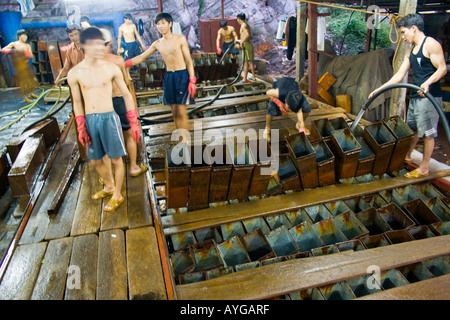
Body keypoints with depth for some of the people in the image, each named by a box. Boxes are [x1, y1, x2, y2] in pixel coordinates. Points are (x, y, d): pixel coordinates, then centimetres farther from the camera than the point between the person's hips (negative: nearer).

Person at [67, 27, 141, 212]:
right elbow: (77, 102, 9)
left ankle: (117, 195, 25)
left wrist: (133, 122, -1)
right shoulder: (75, 73, 0)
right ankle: (109, 187, 42)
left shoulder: (112, 68, -3)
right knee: (95, 160, 15)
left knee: (116, 159, 4)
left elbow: (126, 95, 2)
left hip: (109, 117, -2)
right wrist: (80, 128, 3)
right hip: (89, 120, 3)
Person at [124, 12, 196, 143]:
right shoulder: (157, 44, 11)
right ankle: (183, 139, 12)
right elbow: (142, 57, 17)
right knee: (175, 112, 4)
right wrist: (125, 63, 6)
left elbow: (189, 60, -1)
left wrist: (192, 81, -9)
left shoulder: (180, 39, -1)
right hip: (168, 77, 5)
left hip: (182, 76, -4)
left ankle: (185, 139, 1)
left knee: (181, 111, -9)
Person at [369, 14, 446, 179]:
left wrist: (427, 83, -32)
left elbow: (442, 68, -14)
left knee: (428, 132, -1)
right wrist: (379, 89, 12)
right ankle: (407, 156, 37)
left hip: (429, 96, -8)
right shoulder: (411, 52, 16)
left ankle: (424, 167, 8)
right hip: (415, 96, 8)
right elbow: (399, 75, 17)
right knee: (413, 129, 20)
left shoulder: (430, 44, -9)